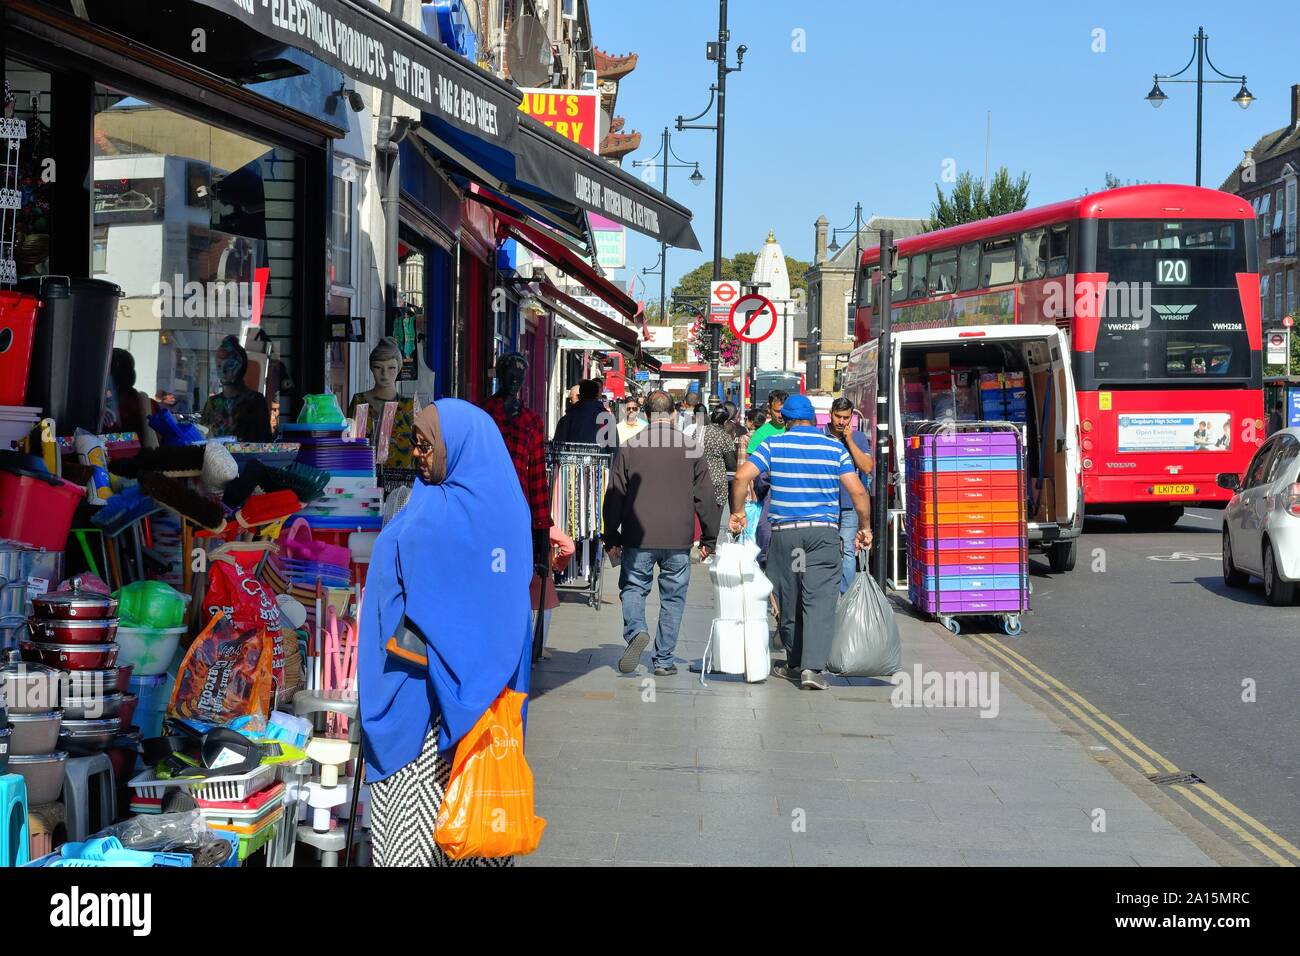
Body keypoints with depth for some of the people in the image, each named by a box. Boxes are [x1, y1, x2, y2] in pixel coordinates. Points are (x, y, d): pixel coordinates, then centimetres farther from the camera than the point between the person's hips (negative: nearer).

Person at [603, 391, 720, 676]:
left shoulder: (630, 447, 1)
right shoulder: (691, 449, 2)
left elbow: (614, 496, 3)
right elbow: (705, 498, 4)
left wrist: (611, 539, 10)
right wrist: (709, 540, 11)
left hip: (638, 538, -1)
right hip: (679, 538, 1)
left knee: (633, 587, 12)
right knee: (673, 597, 9)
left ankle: (636, 630, -16)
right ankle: (664, 660, 10)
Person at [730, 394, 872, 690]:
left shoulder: (773, 445, 3)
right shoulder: (835, 448, 5)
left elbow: (742, 476, -8)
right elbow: (858, 491, -1)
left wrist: (737, 513, 4)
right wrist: (865, 527, 10)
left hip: (784, 532, 1)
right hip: (824, 532, -1)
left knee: (788, 601, 13)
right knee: (819, 600, -6)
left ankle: (795, 664, 25)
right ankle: (812, 667, -19)